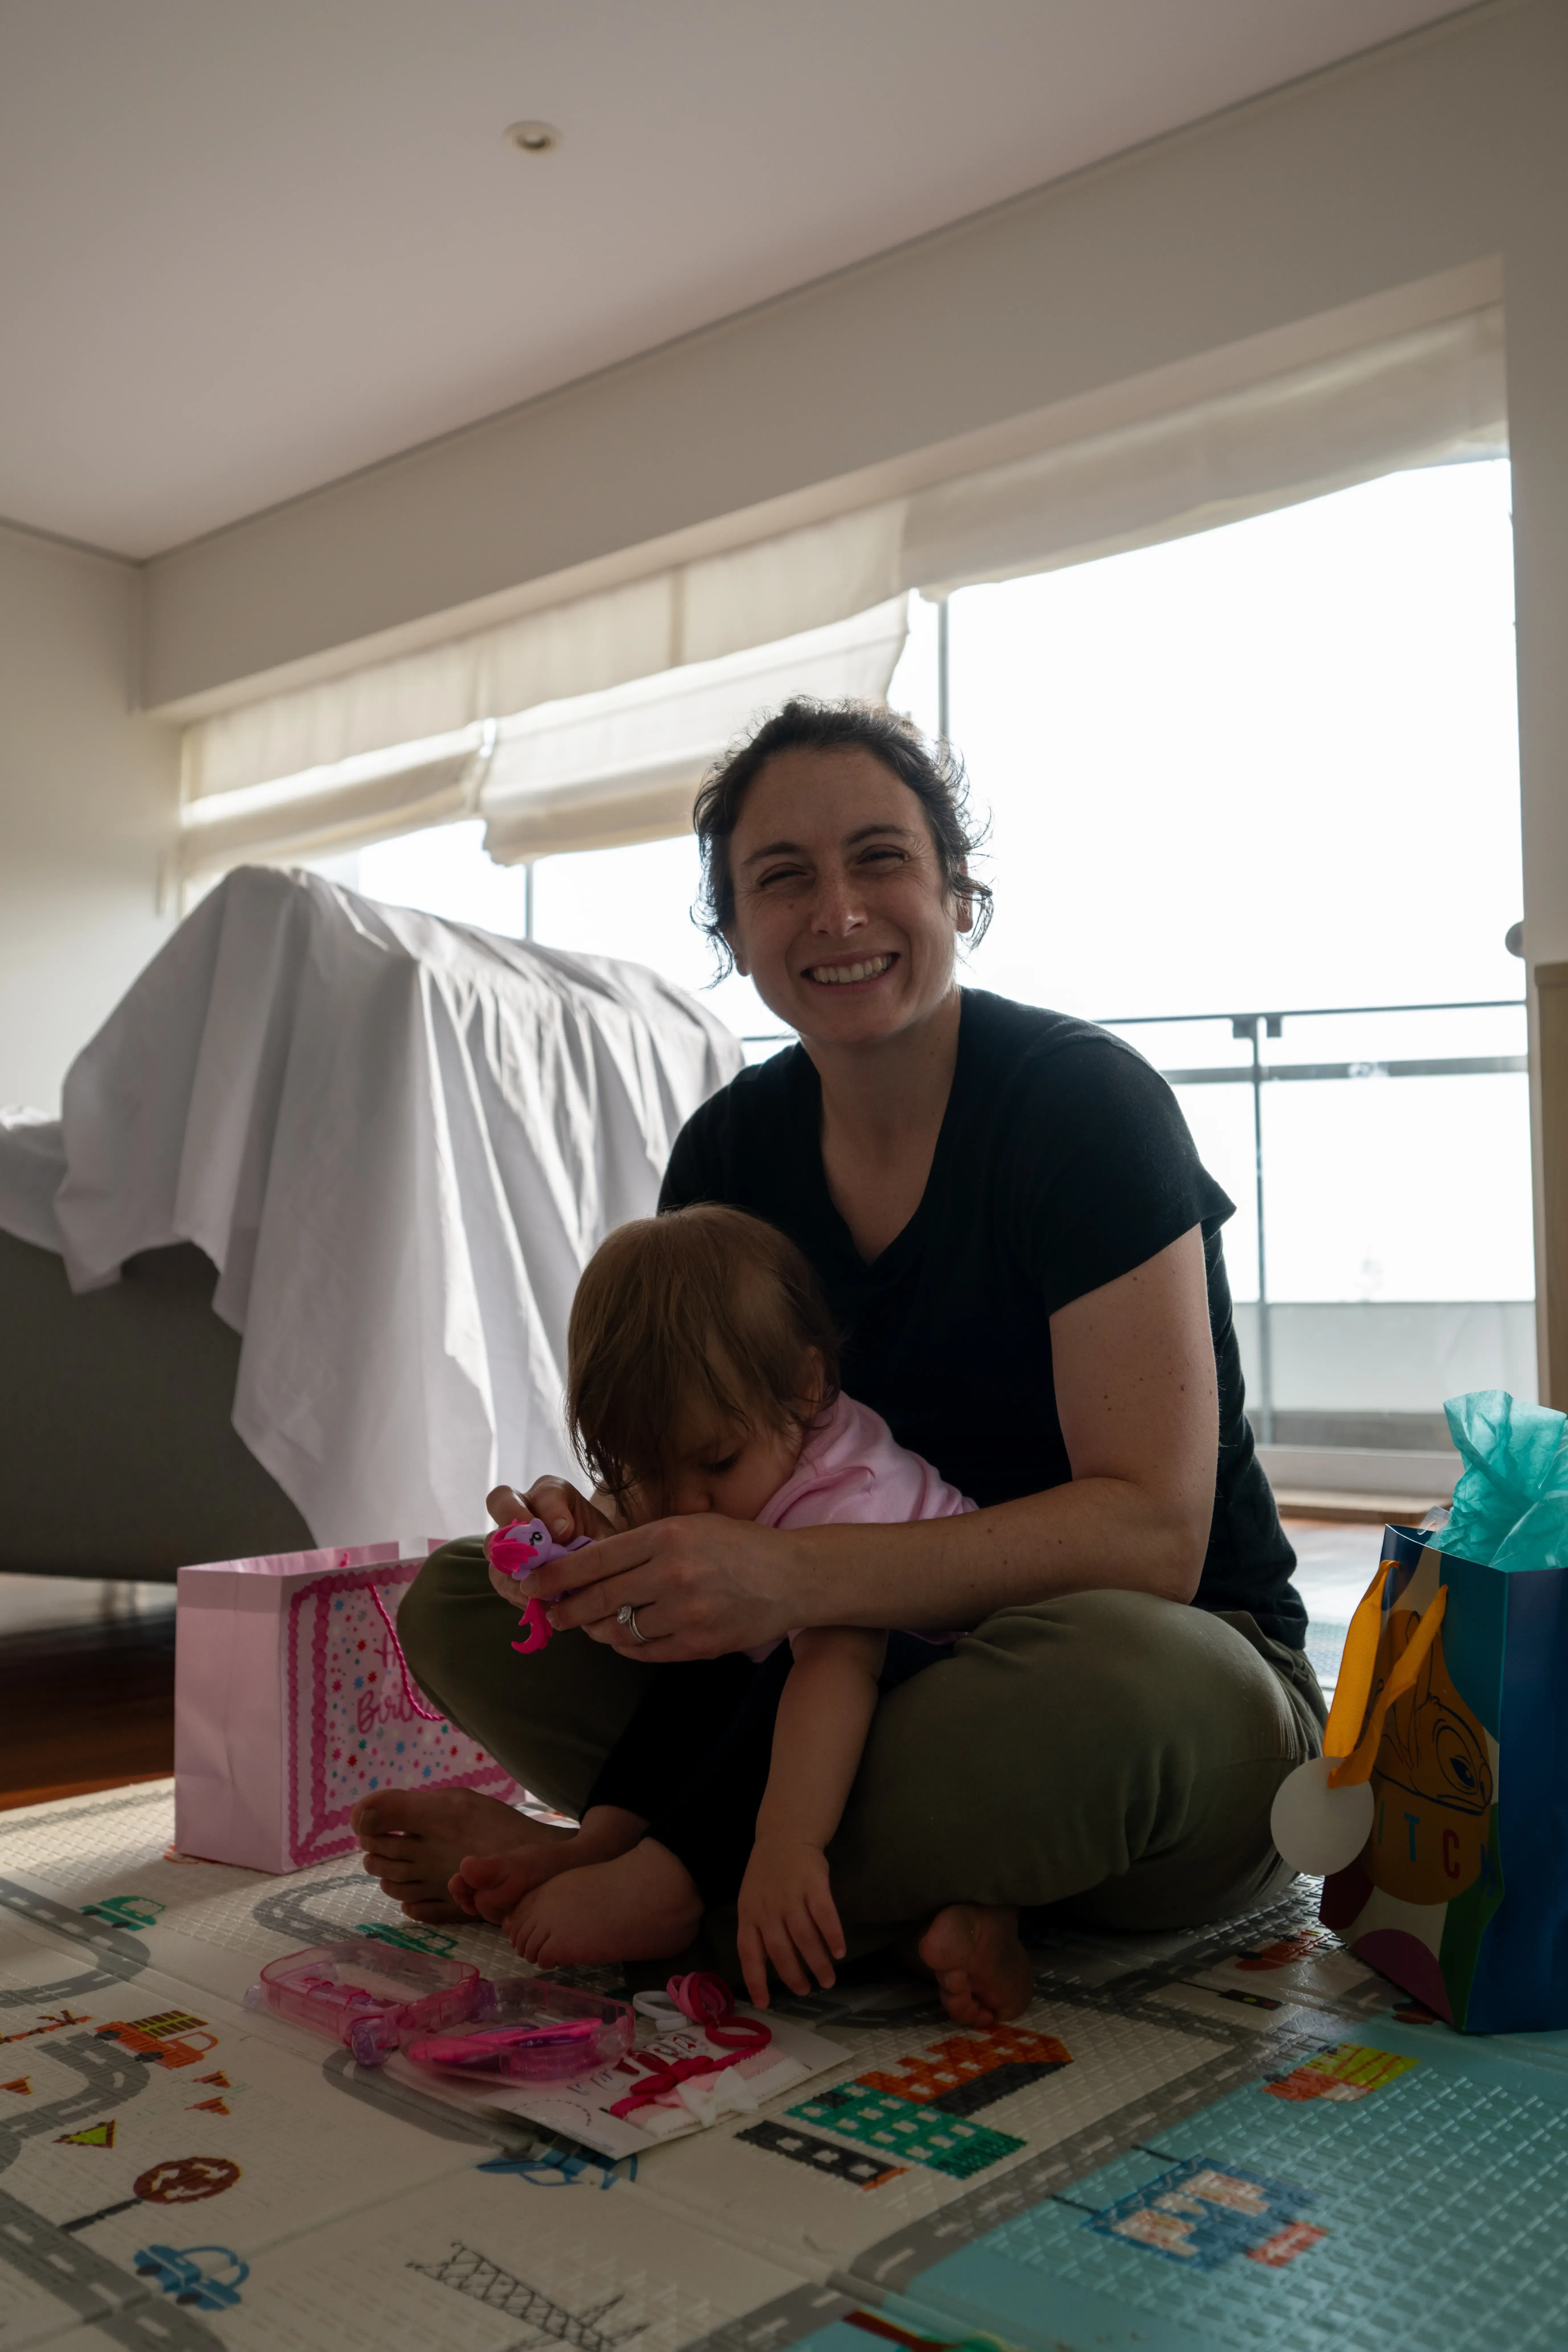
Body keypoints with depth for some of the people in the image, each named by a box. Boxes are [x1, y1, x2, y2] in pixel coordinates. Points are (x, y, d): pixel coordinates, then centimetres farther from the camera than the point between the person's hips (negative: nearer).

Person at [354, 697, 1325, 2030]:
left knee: (1108, 1682, -41)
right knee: (458, 1604, -8)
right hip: (864, 1668, 5)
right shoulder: (732, 1149, 1)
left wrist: (793, 1578, -34)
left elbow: (1152, 1531, -23)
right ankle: (921, 1894, -18)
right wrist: (597, 1540, -20)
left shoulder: (1081, 1099, -16)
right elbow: (693, 1471, 5)